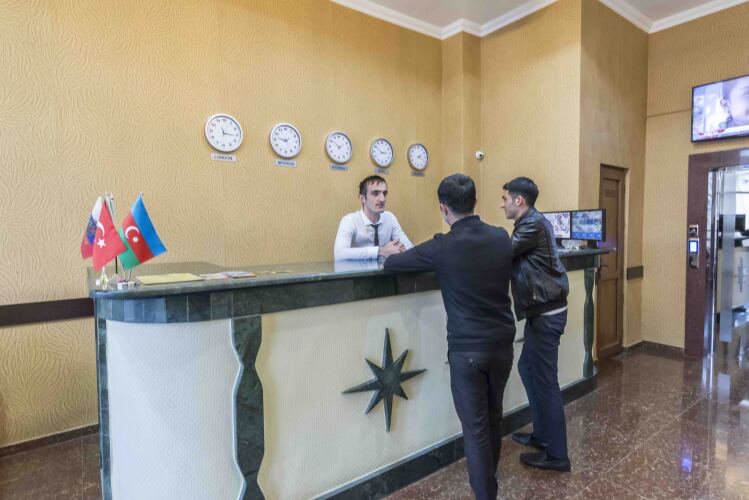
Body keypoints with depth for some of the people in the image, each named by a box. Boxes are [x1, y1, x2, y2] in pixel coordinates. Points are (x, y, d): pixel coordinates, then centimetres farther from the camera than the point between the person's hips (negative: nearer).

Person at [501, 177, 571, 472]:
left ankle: (556, 454, 13)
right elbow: (512, 255, 12)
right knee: (527, 368, 18)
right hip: (542, 310, 10)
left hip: (546, 312, -10)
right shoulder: (529, 223, 16)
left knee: (544, 378, -1)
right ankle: (542, 434, 33)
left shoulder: (534, 223, -16)